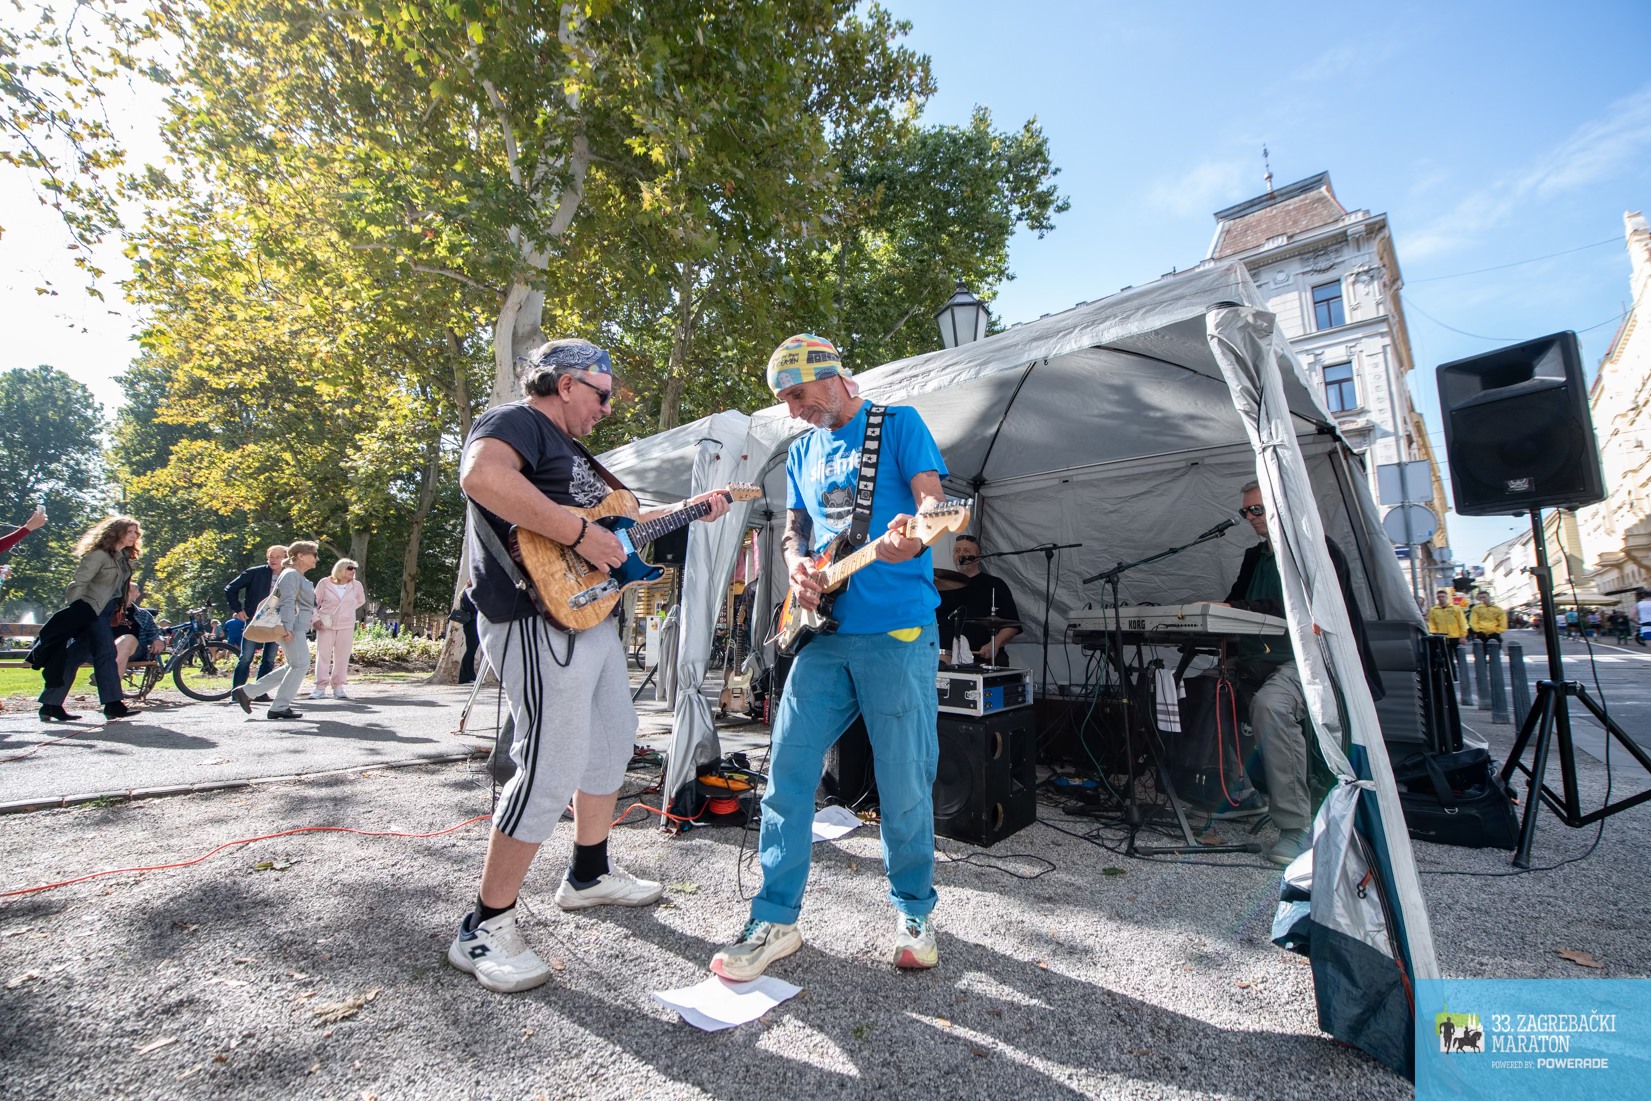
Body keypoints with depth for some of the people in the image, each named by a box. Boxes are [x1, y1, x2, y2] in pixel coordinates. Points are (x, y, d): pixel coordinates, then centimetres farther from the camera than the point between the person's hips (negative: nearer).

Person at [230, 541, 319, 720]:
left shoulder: (299, 577, 21)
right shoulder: (291, 574, -10)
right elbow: (287, 603, -20)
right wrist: (288, 628, -27)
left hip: (298, 628, 11)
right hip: (293, 628, -11)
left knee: (294, 667, 13)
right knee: (300, 665, -7)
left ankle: (246, 691, 15)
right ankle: (279, 707, -1)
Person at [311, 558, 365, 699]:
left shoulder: (356, 585, 2)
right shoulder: (325, 583, -4)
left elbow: (361, 601, 20)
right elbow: (314, 603, 3)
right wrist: (315, 619, -7)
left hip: (346, 626, 2)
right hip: (325, 625, -2)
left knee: (342, 657, 3)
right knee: (323, 655, 0)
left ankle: (338, 688, 10)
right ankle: (320, 688, 5)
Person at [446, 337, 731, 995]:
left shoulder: (569, 448, 24)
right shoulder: (515, 422, -8)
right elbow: (481, 475, -31)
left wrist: (687, 510, 22)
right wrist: (579, 533, -29)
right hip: (539, 617, -11)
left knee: (611, 739, 19)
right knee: (550, 771, -9)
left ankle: (589, 874, 36)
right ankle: (485, 928, 9)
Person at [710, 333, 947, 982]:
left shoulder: (898, 424, 3)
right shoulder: (801, 451, 20)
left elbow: (931, 499, -8)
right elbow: (794, 529, 20)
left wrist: (910, 536, -32)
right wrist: (796, 566, -4)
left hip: (898, 630, -5)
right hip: (824, 632, 5)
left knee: (904, 785, 4)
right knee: (788, 773, 3)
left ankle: (913, 911, 28)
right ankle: (775, 921, 19)